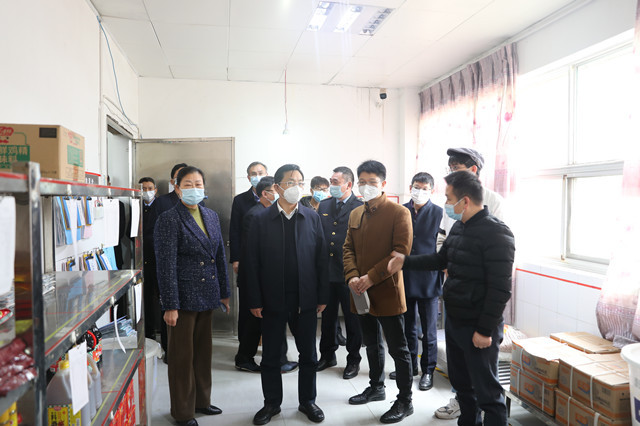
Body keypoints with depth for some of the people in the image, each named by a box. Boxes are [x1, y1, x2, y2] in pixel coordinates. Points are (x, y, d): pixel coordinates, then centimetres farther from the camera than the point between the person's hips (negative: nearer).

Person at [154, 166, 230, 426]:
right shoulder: (168, 220, -11)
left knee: (204, 351, 18)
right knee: (182, 355, 8)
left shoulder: (211, 216, 8)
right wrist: (170, 305, -16)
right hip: (184, 297, -6)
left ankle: (201, 400, 36)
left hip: (207, 296, 6)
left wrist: (224, 292, 11)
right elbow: (166, 265, -14)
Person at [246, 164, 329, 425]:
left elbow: (321, 259, 0)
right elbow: (253, 262, -3)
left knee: (308, 355, 13)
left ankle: (307, 401, 32)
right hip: (273, 301, -1)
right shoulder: (262, 220, -3)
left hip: (306, 300, 1)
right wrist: (255, 300, -6)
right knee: (270, 356, 12)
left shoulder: (312, 218, 1)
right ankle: (272, 403, 30)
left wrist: (322, 296, -3)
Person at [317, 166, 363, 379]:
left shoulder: (360, 208, -8)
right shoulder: (323, 206, 9)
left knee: (352, 318, 8)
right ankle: (327, 355, 34)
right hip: (326, 271, 5)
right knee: (328, 316, 17)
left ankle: (353, 360, 24)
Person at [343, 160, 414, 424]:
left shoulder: (399, 213, -9)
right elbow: (348, 249, 12)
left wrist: (371, 277, -20)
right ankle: (376, 387, 40)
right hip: (361, 293, 7)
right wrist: (352, 276, -6)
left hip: (387, 293, -6)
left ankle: (405, 401, 18)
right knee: (372, 345, 21)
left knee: (398, 349, 4)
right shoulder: (355, 215, 12)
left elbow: (401, 251, -16)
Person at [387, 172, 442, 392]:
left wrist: (441, 275, -9)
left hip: (428, 278, -3)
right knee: (407, 326, 16)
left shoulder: (438, 213, -5)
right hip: (404, 277, 4)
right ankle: (409, 365, 33)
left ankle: (428, 371, 24)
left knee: (429, 329, 8)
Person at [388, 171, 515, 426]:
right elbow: (441, 260, 20)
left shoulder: (496, 233, -19)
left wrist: (485, 330, -19)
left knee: (487, 391, 4)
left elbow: (500, 289, -21)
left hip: (478, 328, -8)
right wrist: (405, 262, 12)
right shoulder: (459, 227, 8)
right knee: (461, 383, 22)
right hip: (454, 320, 9)